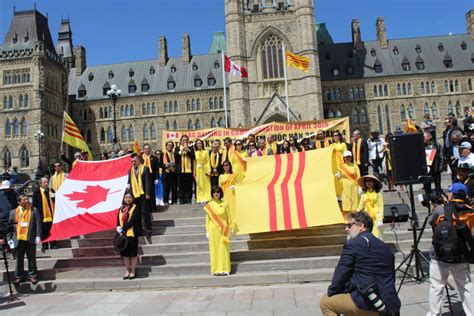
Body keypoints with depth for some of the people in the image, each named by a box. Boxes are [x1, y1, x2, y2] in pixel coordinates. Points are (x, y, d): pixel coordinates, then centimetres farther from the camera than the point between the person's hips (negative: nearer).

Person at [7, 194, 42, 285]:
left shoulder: (34, 210, 0)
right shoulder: (14, 212, 5)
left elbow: (38, 224, -2)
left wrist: (38, 236, -8)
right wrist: (9, 238, 0)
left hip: (30, 239, -1)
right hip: (18, 240, 2)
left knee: (32, 259, 8)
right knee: (19, 259, 11)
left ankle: (32, 275, 19)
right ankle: (19, 276, 24)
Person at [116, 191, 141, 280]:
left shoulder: (135, 208, -3)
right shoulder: (121, 209, 14)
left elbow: (133, 220, -13)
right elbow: (118, 220, 10)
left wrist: (123, 228, -16)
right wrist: (118, 228, -9)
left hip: (132, 233, -5)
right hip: (123, 234, 5)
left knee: (133, 253, 1)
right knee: (125, 253, 9)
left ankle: (132, 271, 11)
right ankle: (127, 271, 20)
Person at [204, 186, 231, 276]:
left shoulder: (225, 204, -1)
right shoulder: (209, 205, 1)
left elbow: (228, 217, 3)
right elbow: (207, 219, 5)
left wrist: (228, 229, -1)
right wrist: (207, 231, 1)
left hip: (223, 230, 0)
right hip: (213, 230, 1)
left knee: (224, 249, 2)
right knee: (214, 249, 4)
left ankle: (224, 269, 9)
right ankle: (216, 270, 11)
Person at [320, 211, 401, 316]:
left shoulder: (353, 244, -9)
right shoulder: (386, 248, 14)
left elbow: (341, 274, -9)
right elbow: (390, 279, 18)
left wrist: (331, 292, 8)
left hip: (366, 303, -8)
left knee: (325, 302, 11)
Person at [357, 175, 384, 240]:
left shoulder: (378, 194, -3)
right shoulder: (364, 195, 8)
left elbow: (381, 207, -6)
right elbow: (360, 207, 12)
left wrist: (380, 219, -12)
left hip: (376, 218, -3)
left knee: (377, 235, -4)